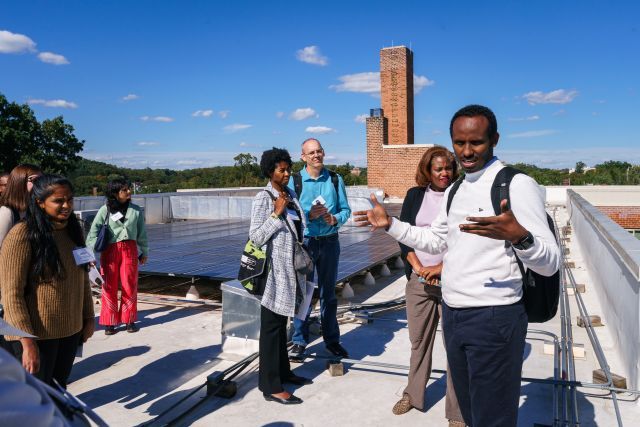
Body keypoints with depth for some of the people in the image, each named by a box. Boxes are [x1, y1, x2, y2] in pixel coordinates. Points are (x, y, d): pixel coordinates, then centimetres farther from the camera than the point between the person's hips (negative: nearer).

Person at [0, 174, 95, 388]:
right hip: (37, 335, -6)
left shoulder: (73, 231, 5)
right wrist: (27, 342, -20)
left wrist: (88, 318, 11)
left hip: (71, 330, 6)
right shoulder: (22, 235, -15)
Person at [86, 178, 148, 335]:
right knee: (109, 287, 4)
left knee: (130, 286, 5)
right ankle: (110, 322, 15)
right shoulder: (105, 210, -2)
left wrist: (144, 252, 14)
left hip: (129, 249, 1)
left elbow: (142, 234, 10)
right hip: (109, 250, -1)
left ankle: (129, 320, 18)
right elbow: (93, 232, -3)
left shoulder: (136, 210, 3)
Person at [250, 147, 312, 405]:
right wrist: (276, 213, -23)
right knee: (271, 326, 0)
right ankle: (270, 385, 8)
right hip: (274, 270, -7)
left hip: (291, 269, 7)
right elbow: (256, 238, -17)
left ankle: (283, 371, 31)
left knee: (281, 323, 18)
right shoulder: (263, 199, -12)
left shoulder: (290, 196, 10)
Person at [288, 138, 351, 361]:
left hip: (330, 242, 2)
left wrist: (335, 219, -16)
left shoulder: (335, 179, 2)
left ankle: (331, 340, 27)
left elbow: (345, 209, 3)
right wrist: (308, 215, -23)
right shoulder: (295, 181, -5)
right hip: (304, 242, -2)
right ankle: (299, 341, 19)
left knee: (329, 293, 14)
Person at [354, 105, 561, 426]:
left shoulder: (517, 185, -14)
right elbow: (435, 241, 23)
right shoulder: (454, 191, 10)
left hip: (494, 318, -7)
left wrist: (518, 236, -40)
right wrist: (389, 224, 13)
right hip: (452, 314, 8)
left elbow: (550, 263, -20)